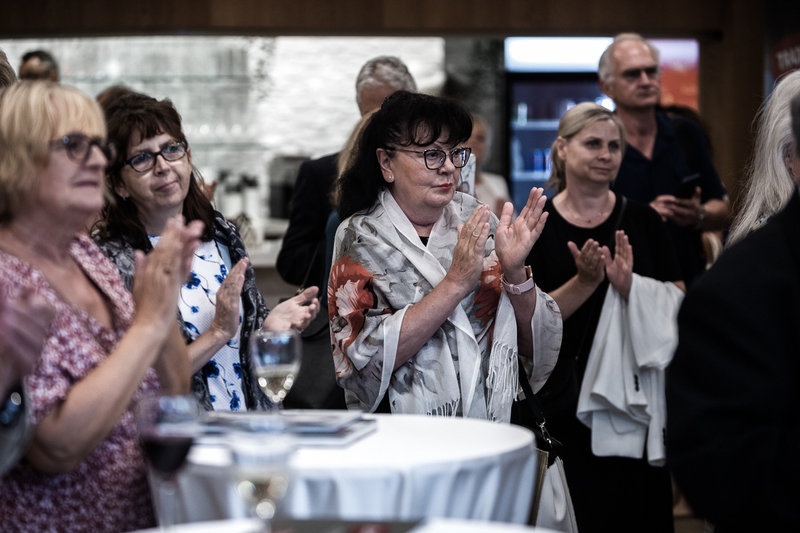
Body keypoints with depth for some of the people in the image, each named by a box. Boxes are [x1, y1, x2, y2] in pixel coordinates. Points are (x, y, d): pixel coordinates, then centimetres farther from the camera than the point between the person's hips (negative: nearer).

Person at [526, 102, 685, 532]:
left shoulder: (641, 220, 6)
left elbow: (679, 302, 2)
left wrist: (629, 284, -15)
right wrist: (585, 281, -17)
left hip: (636, 396, 2)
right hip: (564, 398, -2)